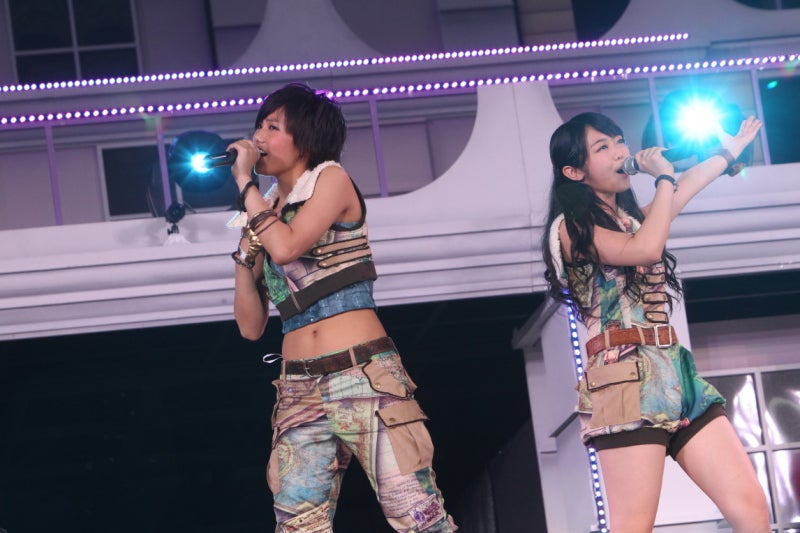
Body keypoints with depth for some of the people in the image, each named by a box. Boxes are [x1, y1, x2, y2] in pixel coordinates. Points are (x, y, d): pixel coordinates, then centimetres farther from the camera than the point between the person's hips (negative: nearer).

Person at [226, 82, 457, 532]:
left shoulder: (331, 179, 4)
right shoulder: (265, 214, 18)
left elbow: (287, 246, -16)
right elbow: (252, 326, 15)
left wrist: (245, 181, -4)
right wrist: (245, 250, 5)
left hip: (364, 375, -5)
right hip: (299, 388, 5)